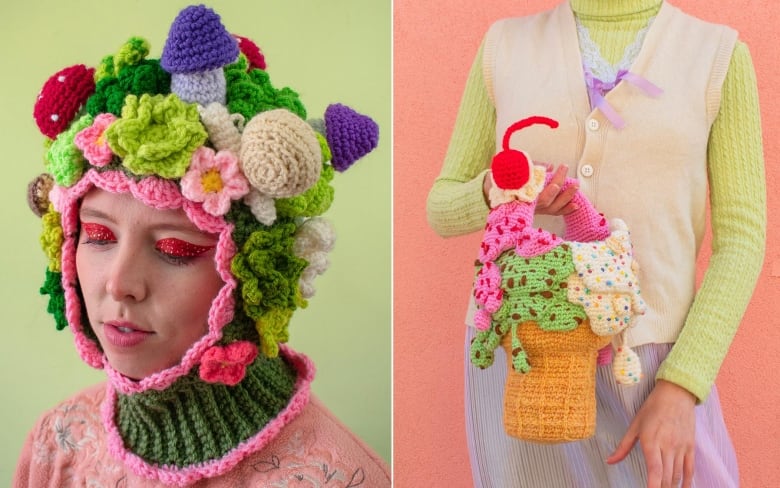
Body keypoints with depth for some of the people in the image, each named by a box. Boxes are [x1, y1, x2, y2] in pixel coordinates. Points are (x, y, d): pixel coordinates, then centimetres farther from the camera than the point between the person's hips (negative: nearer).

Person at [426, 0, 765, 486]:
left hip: (651, 365, 0)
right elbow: (444, 208, 7)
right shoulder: (506, 46, 4)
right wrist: (495, 194, -17)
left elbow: (741, 236, -2)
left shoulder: (718, 55, 1)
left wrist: (680, 389, -13)